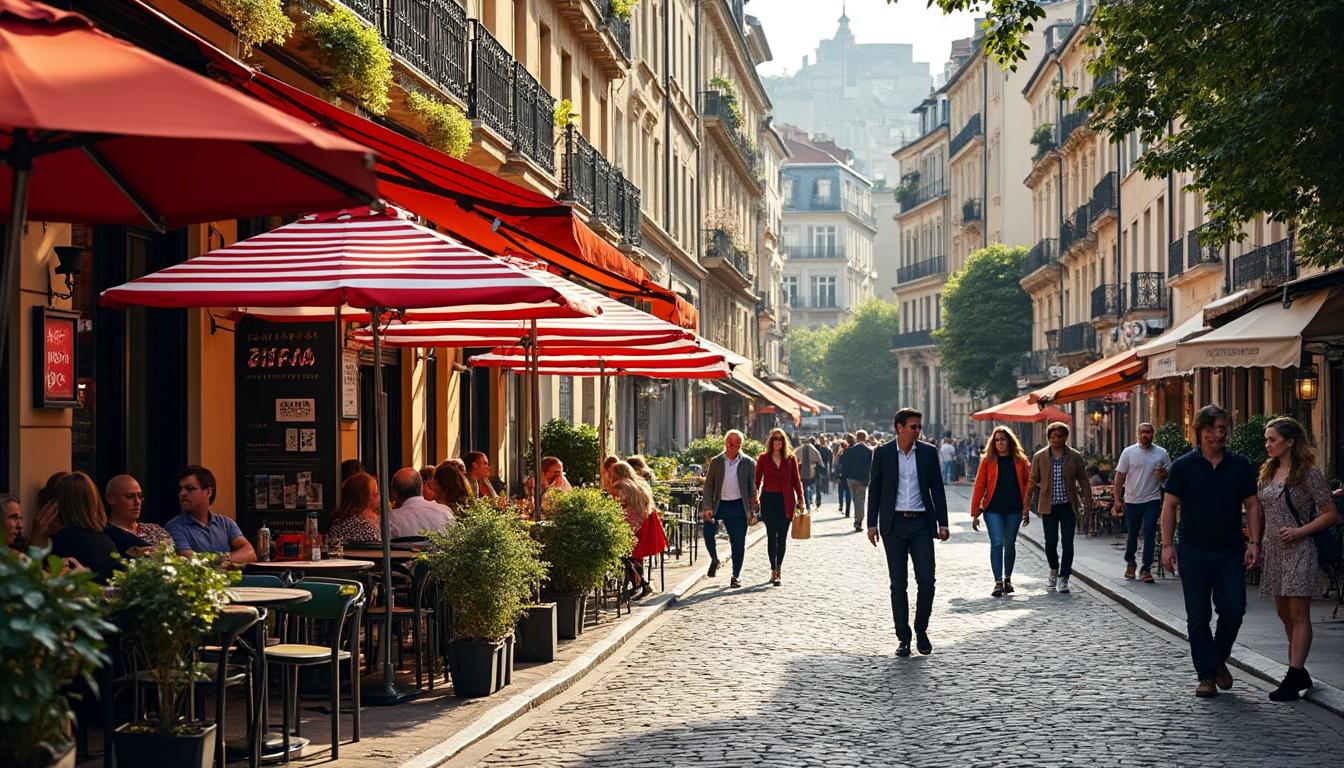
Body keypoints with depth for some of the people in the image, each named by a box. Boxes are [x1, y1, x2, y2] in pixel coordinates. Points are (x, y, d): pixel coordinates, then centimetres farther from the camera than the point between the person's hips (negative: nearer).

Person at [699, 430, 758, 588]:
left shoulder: (748, 464, 3)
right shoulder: (716, 462, 5)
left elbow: (752, 490, 5)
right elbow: (708, 486, 4)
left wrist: (752, 511, -1)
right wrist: (707, 507, -8)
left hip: (738, 506, 0)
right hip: (719, 504, 0)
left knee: (738, 543, 2)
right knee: (708, 532, -15)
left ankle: (735, 577, 13)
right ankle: (714, 560, 13)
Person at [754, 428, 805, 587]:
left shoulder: (790, 458, 6)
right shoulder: (763, 458, 3)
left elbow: (796, 480, 7)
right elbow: (757, 479, 5)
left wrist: (800, 498, 2)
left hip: (786, 501, 1)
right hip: (769, 499, -1)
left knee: (782, 536, 4)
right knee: (772, 536, -2)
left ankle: (778, 566, 18)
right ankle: (774, 570, -1)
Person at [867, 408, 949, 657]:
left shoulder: (928, 452, 4)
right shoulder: (883, 453, 1)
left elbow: (937, 488, 7)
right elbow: (874, 488, 5)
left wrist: (942, 523, 1)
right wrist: (872, 524, -1)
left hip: (921, 524, 1)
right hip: (894, 524, -1)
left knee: (927, 581, -4)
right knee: (898, 584, 2)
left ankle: (921, 631, 15)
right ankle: (903, 638, 8)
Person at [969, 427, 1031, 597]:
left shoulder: (1020, 460, 4)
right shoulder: (987, 460, 0)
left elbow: (1027, 484, 9)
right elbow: (979, 487, -1)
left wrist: (1026, 509, 5)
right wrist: (975, 513, -4)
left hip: (1014, 510, 2)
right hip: (993, 509, -2)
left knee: (1010, 544, 10)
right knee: (997, 544, -10)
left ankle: (1007, 579, 25)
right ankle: (998, 582, -9)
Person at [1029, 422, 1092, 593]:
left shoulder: (1075, 457, 3)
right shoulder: (1040, 457, 2)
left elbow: (1083, 481, 6)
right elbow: (1033, 481, 5)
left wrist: (1088, 502, 0)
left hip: (1068, 506, 0)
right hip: (1049, 506, 0)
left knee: (1067, 542, -4)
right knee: (1051, 542, 2)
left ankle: (1063, 578, 3)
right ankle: (1054, 571, 28)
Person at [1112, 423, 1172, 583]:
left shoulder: (1161, 453, 3)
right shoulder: (1129, 452, -1)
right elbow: (1119, 477, 0)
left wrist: (1163, 474, -13)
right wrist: (1117, 499, -7)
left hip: (1153, 500, 0)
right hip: (1132, 500, 0)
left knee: (1149, 534, -9)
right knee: (1132, 534, 12)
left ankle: (1146, 569, -5)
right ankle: (1130, 563, 34)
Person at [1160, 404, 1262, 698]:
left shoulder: (1240, 465, 5)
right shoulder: (1183, 466, 0)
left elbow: (1252, 505, 8)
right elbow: (1169, 506, 1)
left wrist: (1254, 543, 0)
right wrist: (1167, 545, -5)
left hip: (1231, 552, 1)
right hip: (1194, 553, -1)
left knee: (1233, 611, -3)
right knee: (1198, 617, 2)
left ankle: (1219, 660, 23)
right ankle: (1206, 675, 10)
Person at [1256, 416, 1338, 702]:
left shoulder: (1309, 473, -9)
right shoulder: (1268, 472, 11)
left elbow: (1331, 514, -8)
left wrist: (1299, 531, -17)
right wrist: (1258, 545, 10)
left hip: (1298, 550, -7)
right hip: (1273, 550, 8)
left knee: (1298, 615, -4)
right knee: (1284, 614, 12)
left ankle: (1293, 678, -4)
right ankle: (1299, 672, 23)